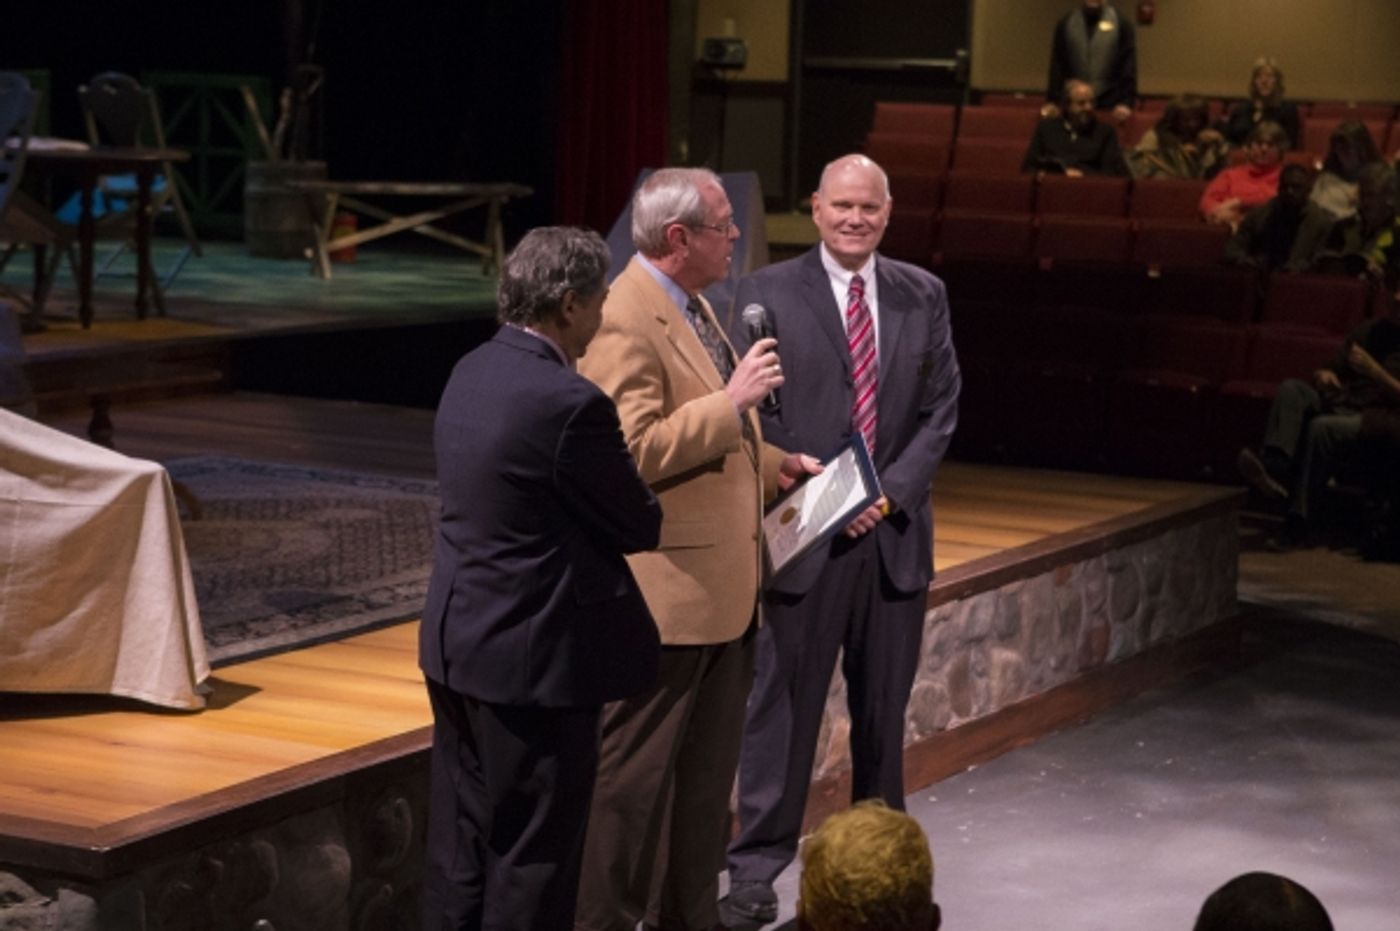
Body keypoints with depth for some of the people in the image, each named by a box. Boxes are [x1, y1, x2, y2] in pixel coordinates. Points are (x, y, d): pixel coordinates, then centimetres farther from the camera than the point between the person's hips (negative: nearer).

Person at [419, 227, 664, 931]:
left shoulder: (473, 372, 5)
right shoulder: (569, 403, -22)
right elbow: (639, 525, -12)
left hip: (458, 639, 9)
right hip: (537, 658, -9)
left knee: (459, 848, 16)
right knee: (532, 857, 3)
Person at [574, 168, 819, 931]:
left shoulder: (692, 307, 14)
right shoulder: (624, 322, -18)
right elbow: (634, 451, -26)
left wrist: (774, 464, 14)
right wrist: (733, 400, -23)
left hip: (723, 586, 10)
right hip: (665, 591, -10)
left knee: (706, 774, 17)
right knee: (634, 777, -1)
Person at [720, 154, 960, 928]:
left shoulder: (923, 296, 8)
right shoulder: (768, 293, -1)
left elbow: (941, 408, 7)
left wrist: (893, 492, -7)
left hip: (895, 530, 3)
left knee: (884, 708, 11)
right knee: (783, 704, -1)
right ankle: (757, 868, 5)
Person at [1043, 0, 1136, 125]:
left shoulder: (1122, 23, -1)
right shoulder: (1066, 23, 6)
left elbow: (1128, 67, -5)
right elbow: (1057, 64, 5)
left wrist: (1126, 103, -13)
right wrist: (1051, 101, -1)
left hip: (1109, 105, -2)